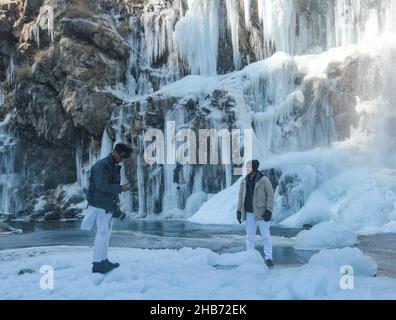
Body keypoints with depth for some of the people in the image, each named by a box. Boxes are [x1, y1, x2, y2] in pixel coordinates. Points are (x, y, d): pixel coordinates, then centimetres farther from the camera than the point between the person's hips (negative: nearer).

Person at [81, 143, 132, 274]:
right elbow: (102, 185, -24)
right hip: (101, 205, -10)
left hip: (109, 205, 10)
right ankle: (97, 264, -2)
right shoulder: (102, 165, -14)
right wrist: (120, 188, -19)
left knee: (106, 233, 14)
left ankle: (103, 261, 23)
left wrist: (116, 208, 19)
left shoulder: (115, 166, 15)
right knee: (103, 233, -7)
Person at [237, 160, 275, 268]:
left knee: (265, 236, 0)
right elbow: (241, 197, 12)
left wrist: (269, 211, -14)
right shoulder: (244, 181, 6)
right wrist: (239, 211, 7)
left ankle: (268, 258, 7)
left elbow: (270, 195, -8)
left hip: (261, 213, -5)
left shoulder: (264, 180, -9)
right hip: (249, 213, 5)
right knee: (250, 236, 11)